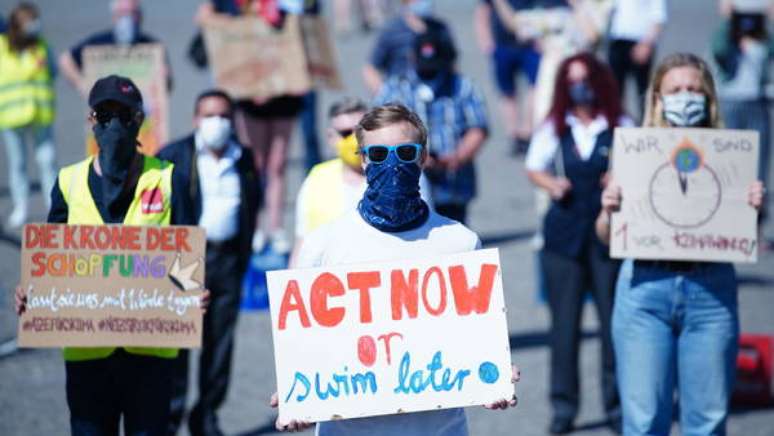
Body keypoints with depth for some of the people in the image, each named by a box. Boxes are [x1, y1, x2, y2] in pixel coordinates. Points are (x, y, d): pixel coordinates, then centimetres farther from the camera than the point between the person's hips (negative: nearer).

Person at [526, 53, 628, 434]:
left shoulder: (621, 127, 4)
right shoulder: (554, 128, 8)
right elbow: (534, 167, 14)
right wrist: (550, 184, -6)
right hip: (564, 233, 1)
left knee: (613, 319, -2)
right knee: (564, 320, 1)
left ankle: (616, 404, 8)